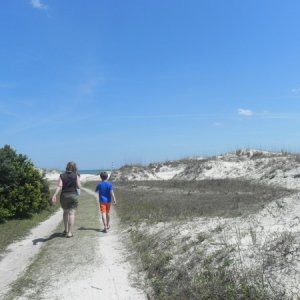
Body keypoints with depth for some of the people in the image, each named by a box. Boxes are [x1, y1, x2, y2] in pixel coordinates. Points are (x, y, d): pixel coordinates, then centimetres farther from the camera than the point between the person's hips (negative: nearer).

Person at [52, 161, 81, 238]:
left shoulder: (62, 176, 0)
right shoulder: (76, 176, -4)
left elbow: (59, 186, -13)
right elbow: (79, 186, -5)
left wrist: (54, 195, -18)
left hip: (64, 196, 2)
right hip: (73, 195, -2)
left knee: (65, 212, 21)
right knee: (71, 213, 0)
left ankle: (66, 230, 29)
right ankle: (69, 232, -3)